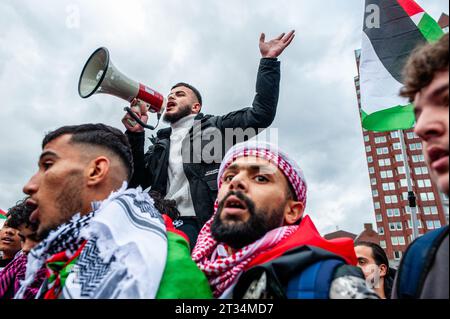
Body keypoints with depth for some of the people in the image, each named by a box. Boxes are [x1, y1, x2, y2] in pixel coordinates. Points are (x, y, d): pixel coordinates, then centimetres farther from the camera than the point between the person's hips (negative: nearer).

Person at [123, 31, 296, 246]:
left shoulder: (214, 127, 15)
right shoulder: (161, 142, 26)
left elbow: (261, 113, 5)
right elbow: (137, 180, 15)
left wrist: (268, 60, 5)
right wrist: (135, 135, 3)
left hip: (202, 225, -3)